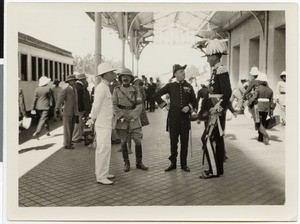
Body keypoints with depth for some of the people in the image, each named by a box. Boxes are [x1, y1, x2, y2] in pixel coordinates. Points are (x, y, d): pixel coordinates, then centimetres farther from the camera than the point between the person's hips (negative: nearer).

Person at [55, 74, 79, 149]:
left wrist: (77, 113, 18)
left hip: (74, 113, 7)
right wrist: (57, 109, -36)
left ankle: (69, 142, 23)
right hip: (67, 113, -6)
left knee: (71, 129, 12)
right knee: (67, 129, -1)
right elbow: (60, 100, -20)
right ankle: (67, 144, 5)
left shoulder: (75, 90, 13)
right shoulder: (65, 90, -10)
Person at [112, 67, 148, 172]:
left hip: (134, 120, 1)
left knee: (138, 141, -2)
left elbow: (139, 105, -1)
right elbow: (114, 105, -1)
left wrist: (132, 116, -14)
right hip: (121, 120, 0)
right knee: (123, 142, 6)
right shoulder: (117, 90, 3)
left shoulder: (136, 90, 5)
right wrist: (122, 116, -13)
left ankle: (139, 162, 14)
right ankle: (126, 163, 19)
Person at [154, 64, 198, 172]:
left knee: (184, 142, 5)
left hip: (185, 117, 1)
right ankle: (173, 163, 17)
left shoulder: (188, 86, 6)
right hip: (173, 118, -1)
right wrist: (164, 105, 2)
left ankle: (184, 164, 16)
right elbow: (156, 95, 8)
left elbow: (194, 101, 11)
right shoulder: (170, 86, 2)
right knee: (173, 141, 5)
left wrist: (189, 107, -8)